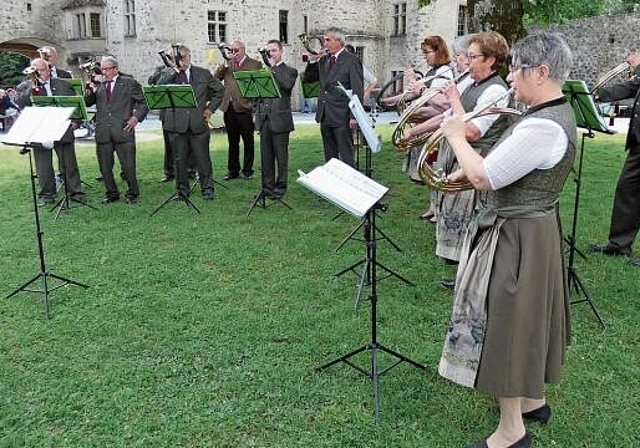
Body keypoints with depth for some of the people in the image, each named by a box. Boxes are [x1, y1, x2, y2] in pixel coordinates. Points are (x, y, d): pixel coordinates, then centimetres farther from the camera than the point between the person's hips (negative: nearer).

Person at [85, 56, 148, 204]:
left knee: (128, 165, -1)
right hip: (103, 132, 4)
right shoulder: (98, 84, 16)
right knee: (105, 166, 8)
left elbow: (143, 103, 5)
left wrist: (136, 117, -9)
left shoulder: (129, 83, 6)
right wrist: (92, 87, -3)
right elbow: (87, 103, 10)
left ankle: (132, 193, 15)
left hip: (123, 130, -4)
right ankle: (112, 193, 23)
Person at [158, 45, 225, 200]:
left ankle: (207, 189, 14)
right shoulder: (168, 73, 7)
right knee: (180, 160, 6)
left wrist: (211, 108, 9)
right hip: (176, 124, 0)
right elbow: (158, 87, -14)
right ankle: (182, 190, 17)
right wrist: (175, 69, -13)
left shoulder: (203, 73, 10)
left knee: (203, 158, 3)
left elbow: (219, 90, 18)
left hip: (198, 123, 0)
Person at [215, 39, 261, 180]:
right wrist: (225, 64, -4)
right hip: (229, 108, 5)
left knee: (248, 141, 4)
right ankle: (233, 170, 21)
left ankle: (247, 171, 13)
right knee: (232, 142, 12)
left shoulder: (254, 64, 1)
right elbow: (216, 77, 6)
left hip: (244, 108, -5)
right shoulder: (228, 64, 16)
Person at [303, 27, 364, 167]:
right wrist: (312, 61, 0)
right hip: (325, 116, 7)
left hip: (341, 116, -7)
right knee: (329, 155, 13)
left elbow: (357, 91, -11)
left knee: (346, 154, -2)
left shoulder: (351, 60, -7)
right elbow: (308, 79, 16)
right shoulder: (323, 60, 13)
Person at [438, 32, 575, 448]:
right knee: (525, 319, 23)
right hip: (533, 229, 10)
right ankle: (533, 399, 43)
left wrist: (457, 137, -12)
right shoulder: (555, 112, 7)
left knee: (504, 324, 2)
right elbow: (512, 165, 16)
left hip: (515, 239, -10)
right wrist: (471, 169, 2)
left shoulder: (544, 127, -26)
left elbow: (483, 178, -27)